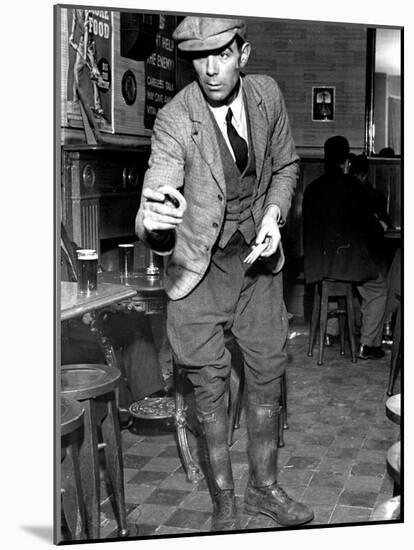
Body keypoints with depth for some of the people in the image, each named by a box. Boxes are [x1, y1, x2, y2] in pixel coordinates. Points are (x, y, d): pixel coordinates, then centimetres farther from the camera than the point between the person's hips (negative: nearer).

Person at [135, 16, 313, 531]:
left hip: (257, 255, 4)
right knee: (209, 383, 4)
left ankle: (264, 487, 30)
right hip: (200, 261, -4)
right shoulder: (174, 120, -22)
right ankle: (223, 503, 22)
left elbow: (285, 165, 9)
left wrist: (274, 216, -8)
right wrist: (154, 222, -54)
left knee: (268, 371, 11)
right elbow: (154, 215, -31)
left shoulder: (267, 93, -8)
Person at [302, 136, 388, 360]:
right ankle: (368, 345, 14)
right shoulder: (352, 185, -9)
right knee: (378, 289, 16)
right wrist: (379, 229, 18)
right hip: (350, 258, -6)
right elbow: (369, 222, -3)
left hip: (317, 263, 6)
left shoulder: (311, 188, 6)